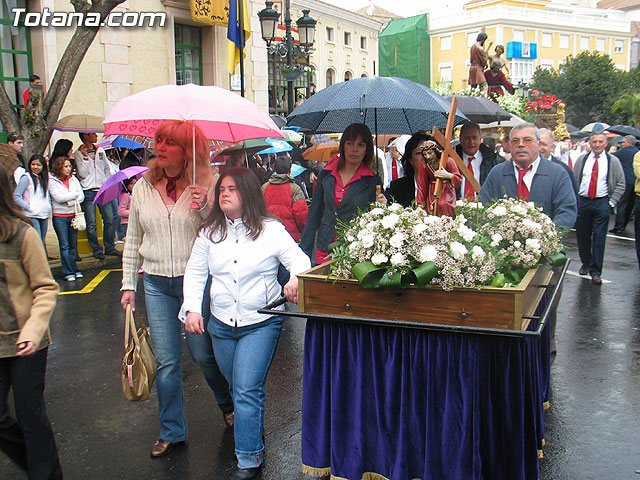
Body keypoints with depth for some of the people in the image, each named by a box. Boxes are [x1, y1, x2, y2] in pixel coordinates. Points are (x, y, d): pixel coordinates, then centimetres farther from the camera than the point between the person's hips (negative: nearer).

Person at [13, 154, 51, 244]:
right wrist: (28, 207, -13)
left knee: (42, 243, 9)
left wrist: (48, 207, 9)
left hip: (44, 216, 6)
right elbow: (16, 196, -9)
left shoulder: (44, 178, 15)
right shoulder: (26, 178, -5)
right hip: (32, 216, -6)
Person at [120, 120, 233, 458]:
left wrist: (205, 209, -24)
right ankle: (172, 431, 24)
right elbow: (133, 240, 13)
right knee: (166, 361, 7)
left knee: (203, 353, 6)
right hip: (156, 284, 3)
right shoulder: (143, 187, 5)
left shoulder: (207, 186, -6)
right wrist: (128, 284, 11)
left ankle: (229, 405, 36)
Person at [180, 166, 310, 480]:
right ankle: (255, 429, 43)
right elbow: (194, 273, 7)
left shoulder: (271, 229, -5)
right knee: (237, 387, 18)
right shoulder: (209, 232, 5)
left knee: (247, 391, -8)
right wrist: (192, 308, -5)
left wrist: (295, 279, -30)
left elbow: (300, 261, -8)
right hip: (221, 324, 4)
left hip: (261, 322, -4)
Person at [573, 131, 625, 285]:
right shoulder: (581, 160, 7)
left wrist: (612, 202, -4)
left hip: (602, 203, -2)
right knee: (582, 236, 10)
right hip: (582, 202, 2)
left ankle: (595, 272, 2)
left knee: (599, 238, -4)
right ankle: (586, 263, 31)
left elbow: (620, 184, 4)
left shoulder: (613, 161, 3)